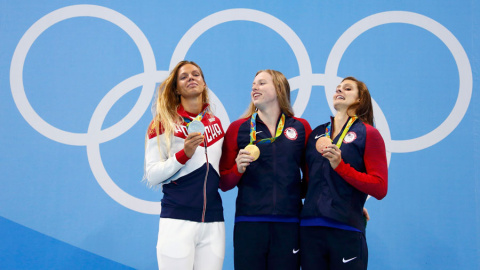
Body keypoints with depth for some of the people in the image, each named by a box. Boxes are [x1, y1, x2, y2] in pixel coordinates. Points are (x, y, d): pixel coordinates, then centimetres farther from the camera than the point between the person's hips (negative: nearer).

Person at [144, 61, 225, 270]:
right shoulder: (164, 123, 3)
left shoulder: (216, 123, 16)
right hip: (178, 219, -4)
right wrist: (184, 154, -15)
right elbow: (152, 176, -4)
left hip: (213, 221, 4)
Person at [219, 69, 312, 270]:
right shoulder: (238, 129, 7)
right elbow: (224, 184, 8)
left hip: (289, 225, 1)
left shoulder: (301, 128, 8)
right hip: (249, 223, 0)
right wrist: (238, 168, -10)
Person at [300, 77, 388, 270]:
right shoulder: (316, 133, 15)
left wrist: (340, 166, -14)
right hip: (310, 227, 4)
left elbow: (380, 189, -8)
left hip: (346, 230, -4)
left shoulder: (368, 134, 1)